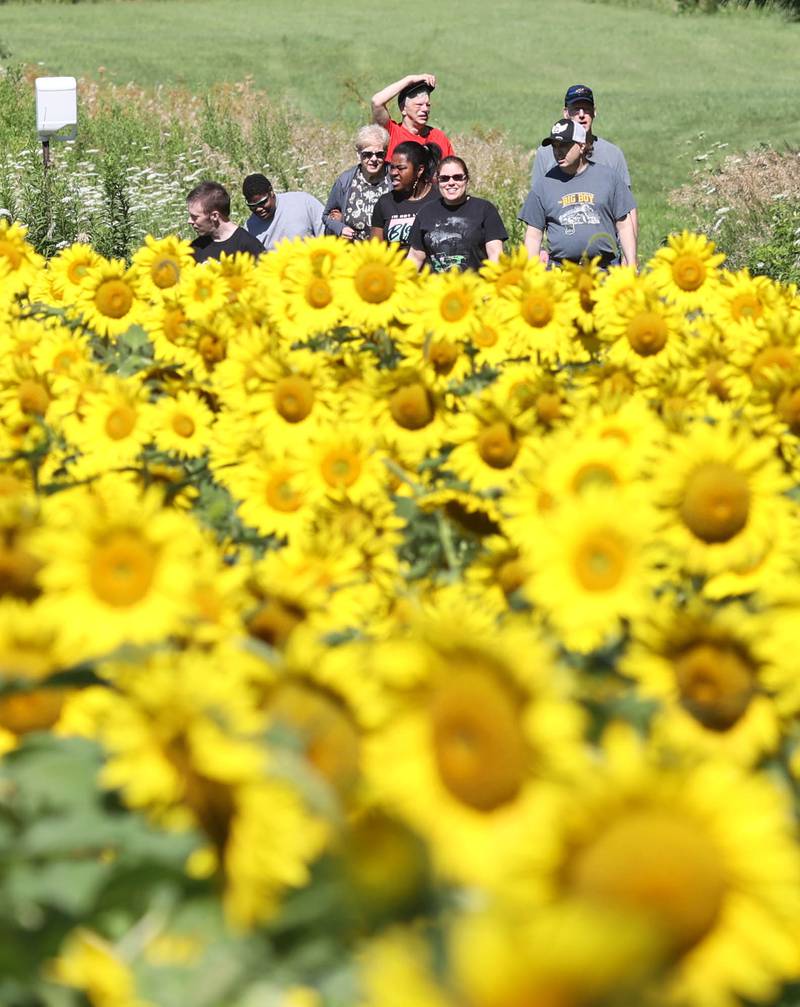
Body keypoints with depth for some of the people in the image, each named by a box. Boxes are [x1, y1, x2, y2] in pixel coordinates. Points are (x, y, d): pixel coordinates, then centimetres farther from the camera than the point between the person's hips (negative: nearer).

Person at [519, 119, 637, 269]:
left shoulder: (608, 176, 8)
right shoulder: (543, 184, 8)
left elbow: (624, 225, 10)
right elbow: (533, 235, 10)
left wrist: (631, 265, 3)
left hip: (605, 269, 0)